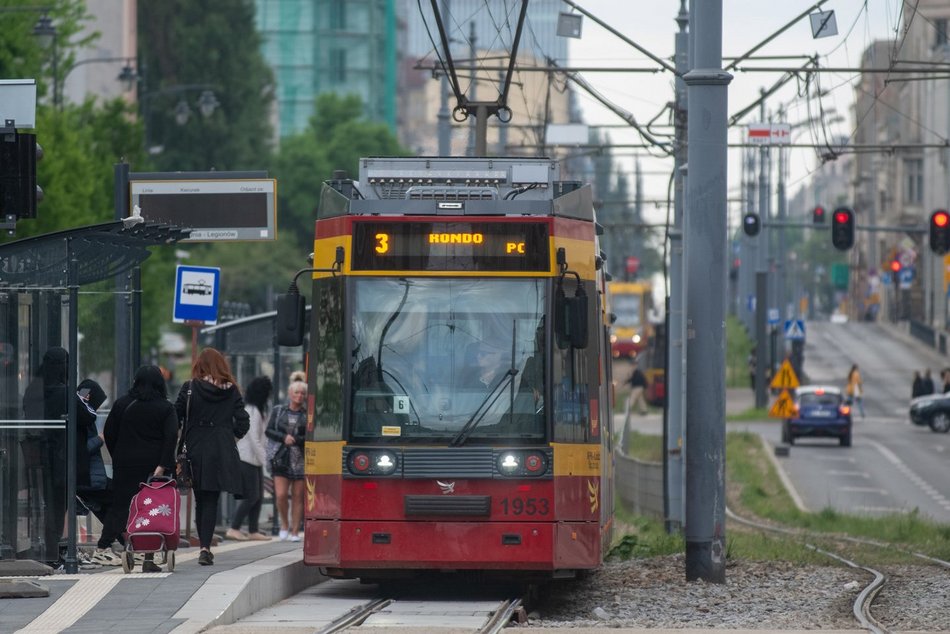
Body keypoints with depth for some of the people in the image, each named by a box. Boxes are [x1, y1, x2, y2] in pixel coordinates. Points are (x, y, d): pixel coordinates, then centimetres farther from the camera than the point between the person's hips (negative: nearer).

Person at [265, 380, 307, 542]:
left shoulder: (308, 414, 4)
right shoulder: (278, 411, 10)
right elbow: (268, 431, 5)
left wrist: (295, 440, -14)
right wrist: (284, 437, -10)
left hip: (301, 460, -1)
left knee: (298, 497, 1)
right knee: (281, 495, -8)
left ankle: (294, 531, 9)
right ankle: (284, 525, 16)